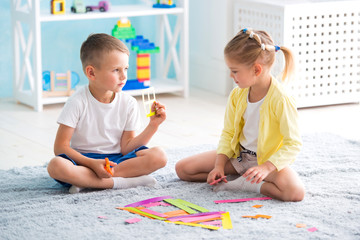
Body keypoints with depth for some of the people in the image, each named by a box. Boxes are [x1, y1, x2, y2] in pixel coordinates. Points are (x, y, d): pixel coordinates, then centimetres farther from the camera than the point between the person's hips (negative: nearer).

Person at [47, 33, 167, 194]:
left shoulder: (128, 104, 1)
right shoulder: (78, 102, -10)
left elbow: (126, 148, 0)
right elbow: (60, 147, -12)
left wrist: (153, 126, -12)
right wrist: (92, 163, -24)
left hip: (116, 159, 4)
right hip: (83, 160, -4)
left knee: (159, 156, -21)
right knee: (56, 166, -35)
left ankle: (86, 181, -25)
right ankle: (119, 182, -29)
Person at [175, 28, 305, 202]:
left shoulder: (280, 100, -24)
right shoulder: (237, 95, -3)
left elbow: (293, 144, -22)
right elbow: (228, 133, 7)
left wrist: (267, 167, -33)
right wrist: (219, 165, -6)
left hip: (269, 159, -6)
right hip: (238, 155, 6)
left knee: (295, 191, -37)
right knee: (182, 169, -2)